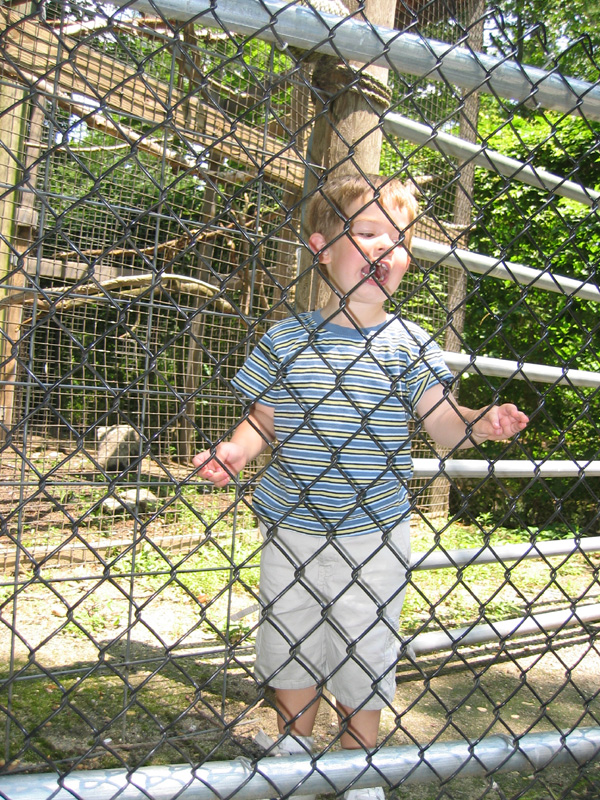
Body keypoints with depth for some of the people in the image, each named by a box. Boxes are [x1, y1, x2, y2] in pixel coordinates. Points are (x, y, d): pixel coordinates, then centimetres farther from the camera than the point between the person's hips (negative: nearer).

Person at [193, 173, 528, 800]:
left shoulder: (408, 344, -5)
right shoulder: (284, 338, -1)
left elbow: (440, 421, -12)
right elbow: (264, 417, 3)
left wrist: (478, 424, -32)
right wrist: (237, 449, -16)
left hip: (372, 536, -1)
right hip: (290, 528, 2)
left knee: (364, 661, 11)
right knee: (290, 648, 19)